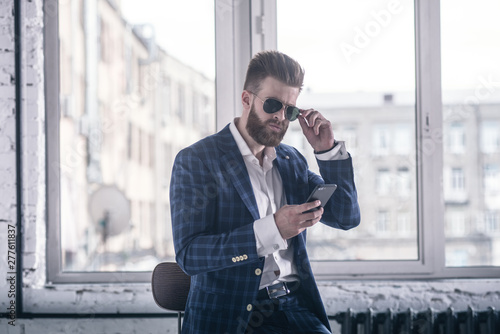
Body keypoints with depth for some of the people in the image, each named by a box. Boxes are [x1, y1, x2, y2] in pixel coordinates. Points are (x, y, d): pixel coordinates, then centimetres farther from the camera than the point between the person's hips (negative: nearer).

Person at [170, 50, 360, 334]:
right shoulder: (195, 161, 0)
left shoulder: (291, 161, 18)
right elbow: (188, 254, -10)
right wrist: (272, 230, -21)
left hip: (295, 309, 5)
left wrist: (327, 150, 5)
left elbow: (347, 217, 17)